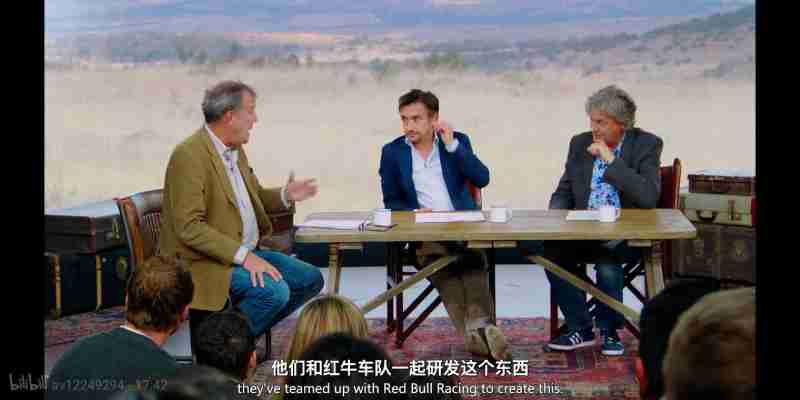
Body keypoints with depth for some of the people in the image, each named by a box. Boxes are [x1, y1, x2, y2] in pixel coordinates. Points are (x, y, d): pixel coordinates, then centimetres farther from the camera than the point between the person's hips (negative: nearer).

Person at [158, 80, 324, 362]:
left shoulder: (236, 150, 10)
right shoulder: (189, 155, -19)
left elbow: (252, 198, 25)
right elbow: (189, 227, -24)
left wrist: (284, 196, 3)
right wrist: (243, 255, -29)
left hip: (244, 253, 10)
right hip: (203, 263, -10)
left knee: (310, 279, 3)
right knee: (274, 291, -27)